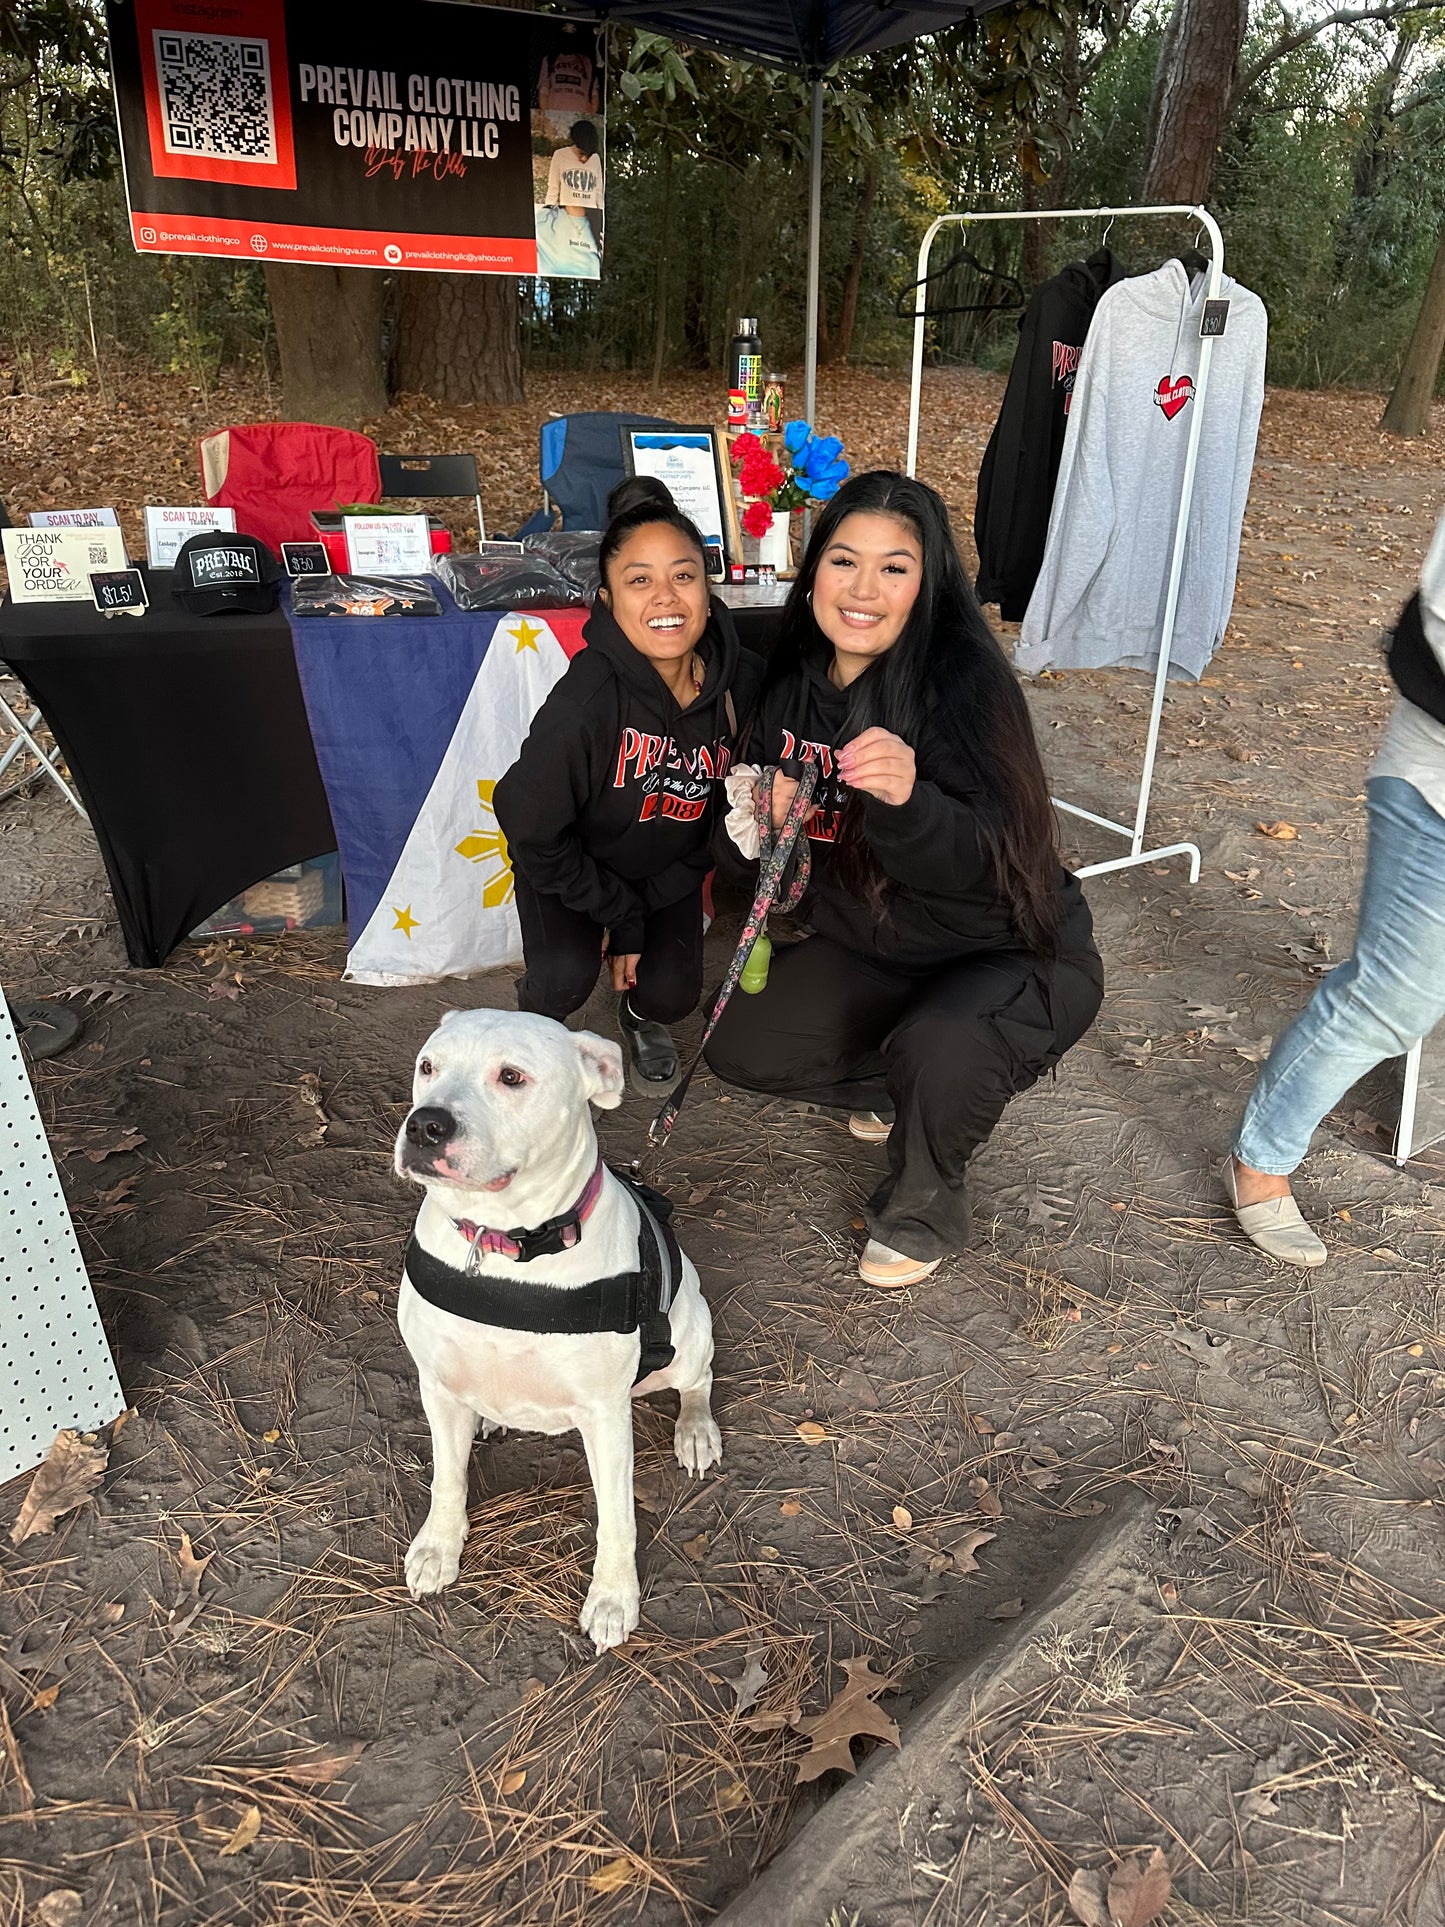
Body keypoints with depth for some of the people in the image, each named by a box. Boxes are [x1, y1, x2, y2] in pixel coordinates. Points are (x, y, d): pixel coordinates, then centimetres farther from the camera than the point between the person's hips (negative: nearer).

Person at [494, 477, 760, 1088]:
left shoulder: (743, 683, -21)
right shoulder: (586, 702, -34)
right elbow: (532, 828, -22)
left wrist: (645, 913, -10)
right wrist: (619, 915, -16)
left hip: (670, 866, 4)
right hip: (572, 862, -3)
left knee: (672, 995, -8)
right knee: (566, 977, -24)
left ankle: (640, 1014, 30)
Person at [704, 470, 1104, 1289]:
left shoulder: (963, 678, -25)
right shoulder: (796, 678, -4)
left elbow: (988, 861, -35)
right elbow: (769, 799, 9)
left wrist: (907, 799, -54)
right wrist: (761, 818, -14)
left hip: (1017, 955, -6)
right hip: (874, 947, 7)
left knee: (940, 1049, -36)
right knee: (739, 1043, -1)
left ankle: (926, 1211, -3)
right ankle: (903, 1088, 22)